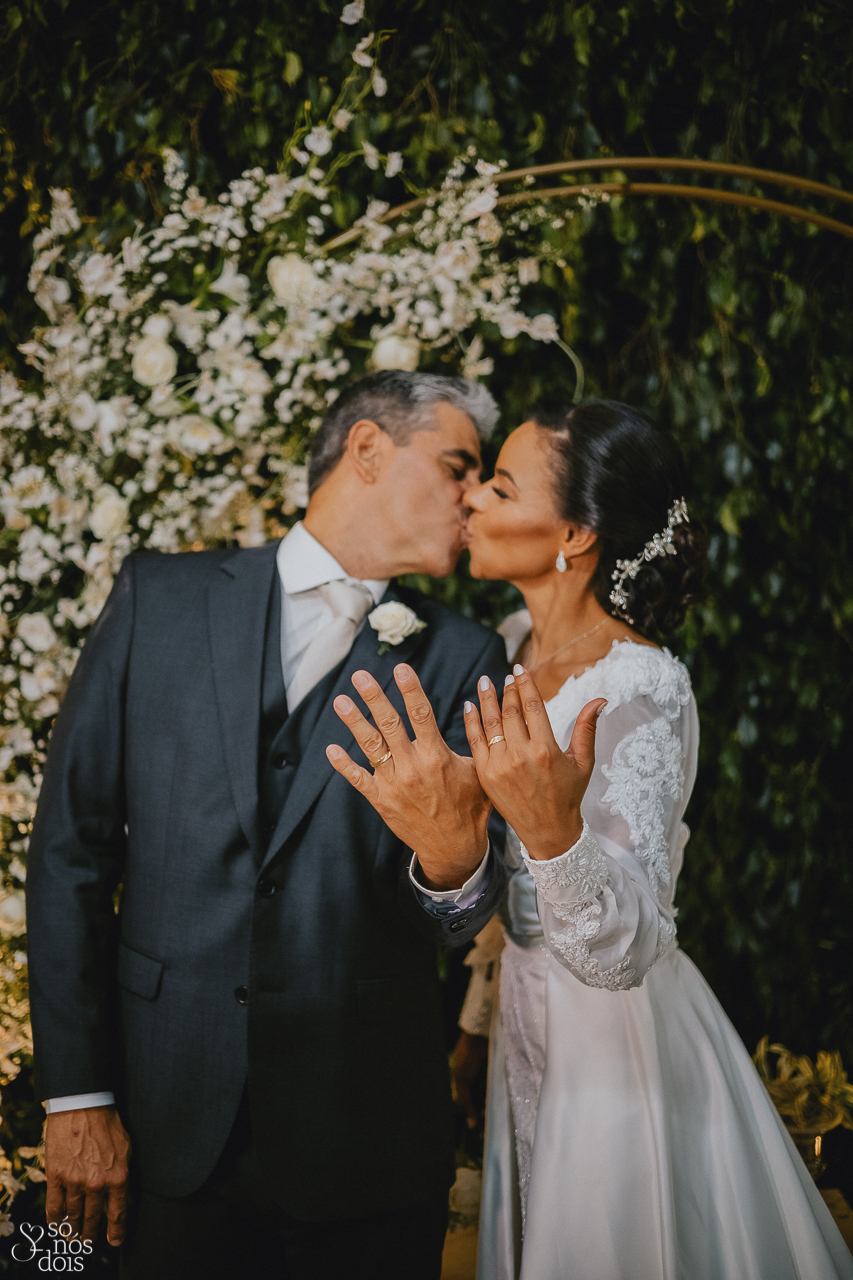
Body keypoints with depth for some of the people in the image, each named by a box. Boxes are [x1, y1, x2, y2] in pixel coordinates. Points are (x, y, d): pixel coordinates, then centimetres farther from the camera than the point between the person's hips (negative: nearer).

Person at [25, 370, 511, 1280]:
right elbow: (71, 843, 0)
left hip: (367, 1138, 0)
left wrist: (454, 863, -30)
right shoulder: (160, 596, 1)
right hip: (175, 1123, 0)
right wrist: (76, 1094, -3)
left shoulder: (460, 659, 1)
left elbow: (453, 922, -5)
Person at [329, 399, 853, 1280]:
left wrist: (554, 828, -52)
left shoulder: (643, 695, -26)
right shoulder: (517, 642, -3)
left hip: (615, 1038, -8)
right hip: (529, 1020, 8)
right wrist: (479, 1015, 17)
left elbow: (622, 951, -35)